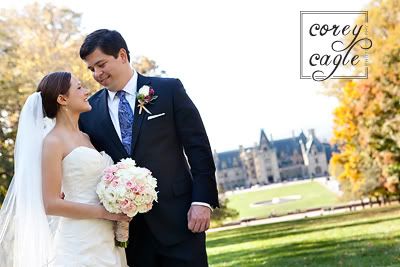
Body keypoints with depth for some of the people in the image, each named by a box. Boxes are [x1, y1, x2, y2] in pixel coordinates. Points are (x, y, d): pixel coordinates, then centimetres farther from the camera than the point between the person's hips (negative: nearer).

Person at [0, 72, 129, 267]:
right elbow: (51, 204, -14)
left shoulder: (85, 137, 14)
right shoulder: (53, 141, -8)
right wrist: (104, 212, -14)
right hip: (80, 242, -7)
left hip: (107, 240, 7)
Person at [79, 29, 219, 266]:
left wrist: (202, 201, -9)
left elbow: (199, 148, -1)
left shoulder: (169, 90, 1)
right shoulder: (90, 111, 7)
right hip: (127, 228, 2)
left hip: (177, 218, -2)